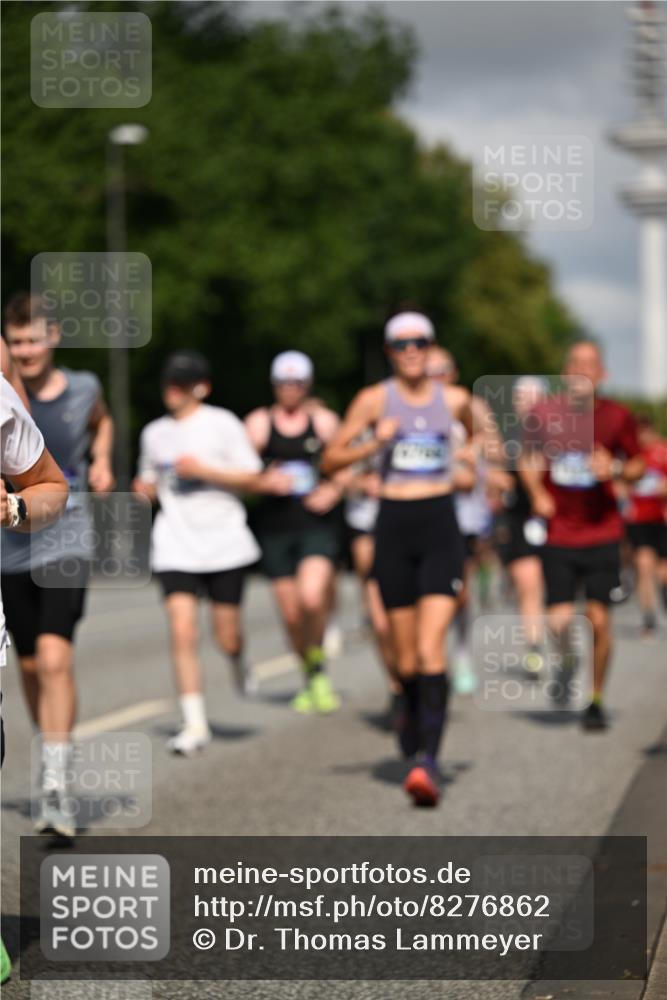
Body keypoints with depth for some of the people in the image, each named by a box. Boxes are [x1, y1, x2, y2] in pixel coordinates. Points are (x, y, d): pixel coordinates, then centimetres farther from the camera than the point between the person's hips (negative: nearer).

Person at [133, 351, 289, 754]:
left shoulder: (223, 424, -3)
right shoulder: (155, 433, 10)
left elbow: (252, 478, -5)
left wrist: (202, 470, -16)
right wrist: (144, 489, -1)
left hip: (225, 545, -2)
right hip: (176, 549, 2)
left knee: (226, 636, 3)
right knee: (182, 633, -11)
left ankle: (239, 660, 41)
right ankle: (195, 724, -6)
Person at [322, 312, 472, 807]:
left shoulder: (455, 399, 6)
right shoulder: (375, 399, 1)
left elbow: (479, 434, 30)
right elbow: (331, 459, -1)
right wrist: (375, 443, -14)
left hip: (441, 528, 0)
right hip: (394, 528, 1)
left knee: (431, 648, -15)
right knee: (405, 654, 8)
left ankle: (428, 758, -20)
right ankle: (414, 714, 40)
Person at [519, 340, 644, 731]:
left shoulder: (617, 417, -2)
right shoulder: (544, 413, 0)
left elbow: (638, 465, 9)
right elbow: (529, 459, 15)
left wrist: (616, 469, -12)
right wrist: (537, 493, -2)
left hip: (602, 533, -1)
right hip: (557, 533, 1)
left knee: (599, 618, -4)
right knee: (560, 620, -5)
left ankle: (596, 700, 11)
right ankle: (567, 661, 31)